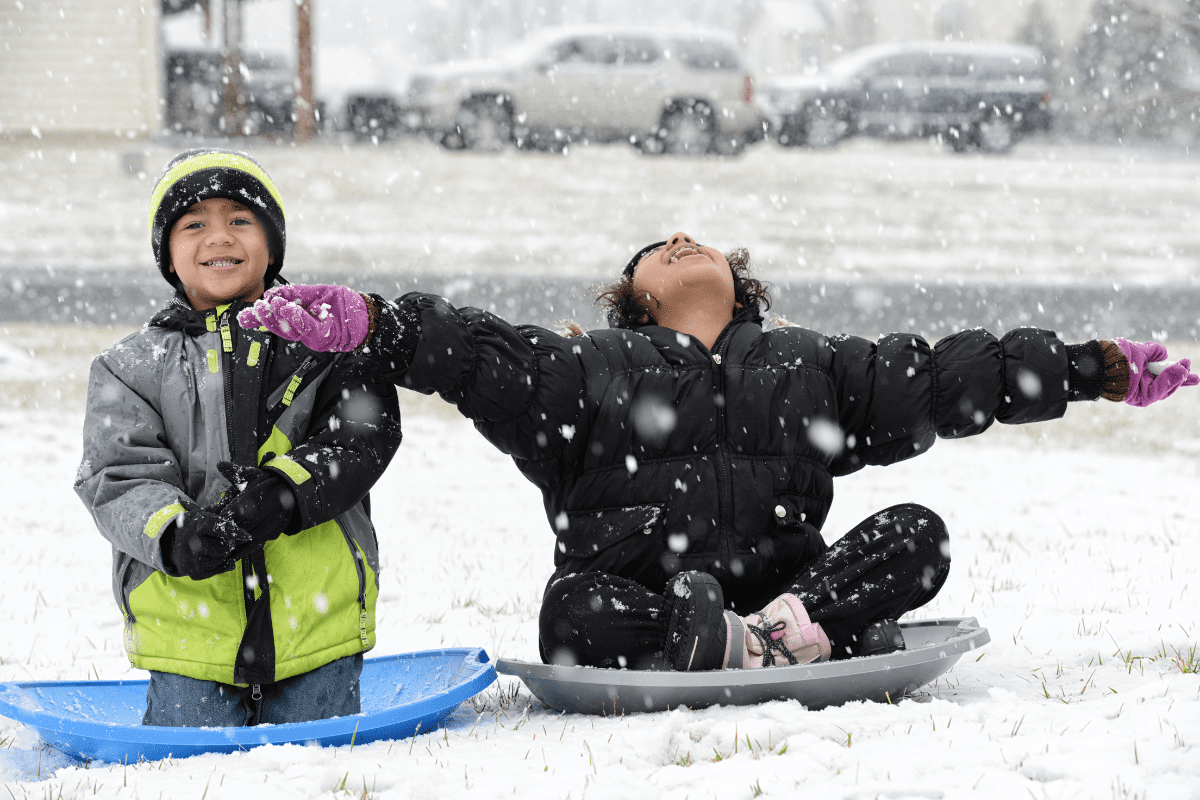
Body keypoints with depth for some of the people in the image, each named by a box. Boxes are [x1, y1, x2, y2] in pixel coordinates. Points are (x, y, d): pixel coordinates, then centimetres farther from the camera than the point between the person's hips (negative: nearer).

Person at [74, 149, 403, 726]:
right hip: (189, 622, 0)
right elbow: (118, 481, -3)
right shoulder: (131, 368, 7)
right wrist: (175, 534, -24)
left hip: (319, 617, 0)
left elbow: (366, 434, -7)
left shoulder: (327, 343, 6)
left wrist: (280, 493, -24)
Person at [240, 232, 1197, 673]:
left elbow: (950, 377, 22)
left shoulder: (808, 366, 24)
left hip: (784, 579, 3)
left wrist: (1102, 370, 17)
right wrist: (368, 321, -17)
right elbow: (474, 353, 1)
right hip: (639, 594, -3)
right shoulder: (590, 371, 16)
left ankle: (792, 628, -36)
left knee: (917, 534, -18)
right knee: (577, 610, -36)